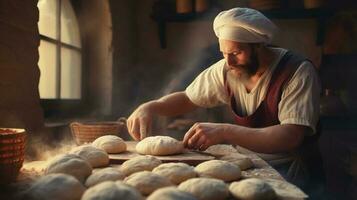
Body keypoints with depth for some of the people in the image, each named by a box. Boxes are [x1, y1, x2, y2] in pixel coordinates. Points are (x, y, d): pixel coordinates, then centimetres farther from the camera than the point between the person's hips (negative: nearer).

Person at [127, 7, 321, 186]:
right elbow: (187, 98, 7)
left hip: (290, 170, -2)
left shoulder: (298, 71, -18)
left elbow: (291, 137, -28)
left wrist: (225, 132, -35)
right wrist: (150, 107, -11)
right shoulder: (227, 70, -4)